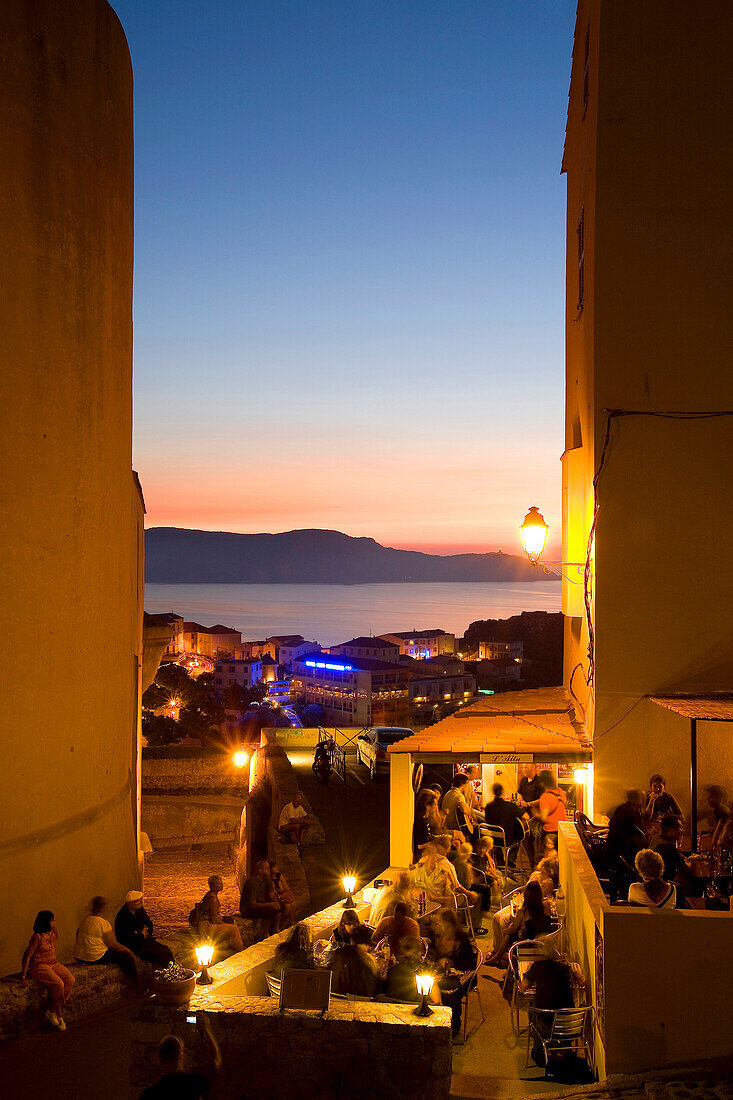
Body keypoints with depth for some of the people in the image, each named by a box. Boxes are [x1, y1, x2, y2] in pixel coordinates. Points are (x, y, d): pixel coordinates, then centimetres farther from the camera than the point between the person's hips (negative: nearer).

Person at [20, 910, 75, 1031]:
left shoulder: (53, 932, 9)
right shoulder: (38, 937, -15)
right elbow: (27, 956, -14)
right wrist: (23, 976, -14)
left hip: (53, 963, 8)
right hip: (39, 966, -7)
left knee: (70, 980, -18)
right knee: (58, 984, -28)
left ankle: (52, 1012, -10)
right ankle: (58, 1014, -8)